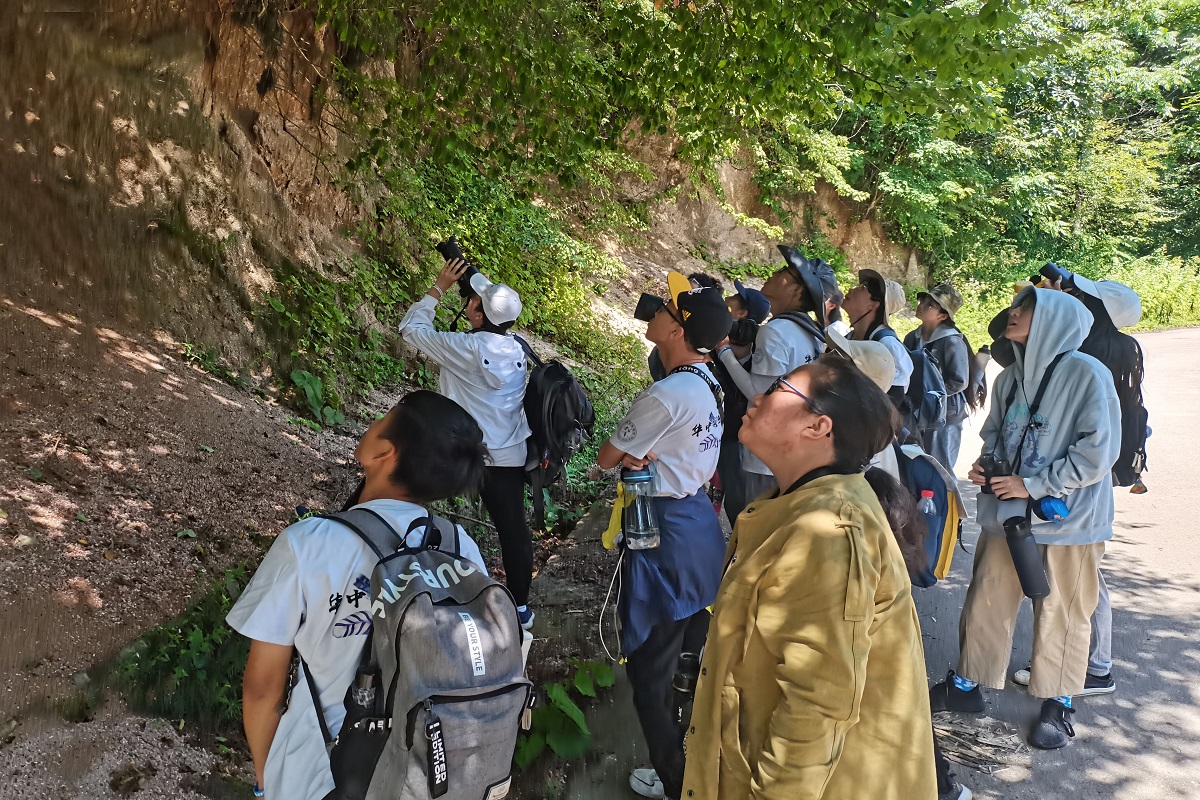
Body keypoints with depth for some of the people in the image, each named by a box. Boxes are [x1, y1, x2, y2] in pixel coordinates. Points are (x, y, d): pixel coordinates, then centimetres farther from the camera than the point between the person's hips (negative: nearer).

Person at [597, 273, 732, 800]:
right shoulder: (707, 384, 4)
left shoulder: (665, 395, -23)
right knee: (695, 655, 22)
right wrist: (641, 455, -1)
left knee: (650, 663, 7)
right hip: (700, 522, 9)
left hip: (664, 531, -9)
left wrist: (625, 455, 8)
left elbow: (605, 459, -10)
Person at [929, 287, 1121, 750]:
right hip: (1007, 512, 5)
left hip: (1068, 518, -5)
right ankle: (966, 686, 30)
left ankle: (1057, 704, 29)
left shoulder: (1085, 373, -14)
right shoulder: (1010, 378, 5)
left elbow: (1098, 451, -18)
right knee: (986, 602, 12)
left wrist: (1033, 485, -17)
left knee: (1060, 613, 10)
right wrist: (987, 467, -2)